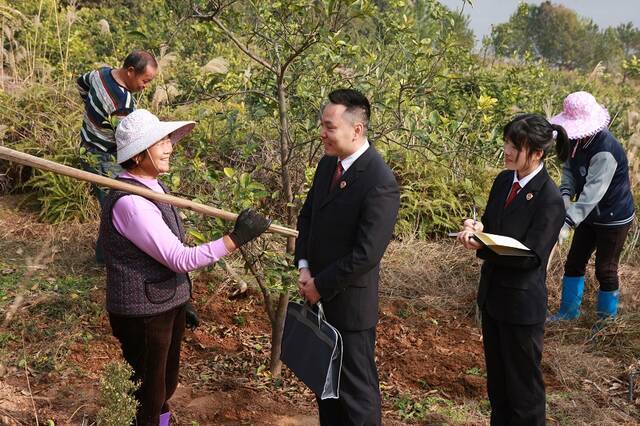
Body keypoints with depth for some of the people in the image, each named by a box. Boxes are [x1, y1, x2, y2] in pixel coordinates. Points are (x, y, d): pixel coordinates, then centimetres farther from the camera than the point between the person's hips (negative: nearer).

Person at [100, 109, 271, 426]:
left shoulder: (152, 186, 5)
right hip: (144, 315, -9)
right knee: (147, 397, 9)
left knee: (166, 385, 25)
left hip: (167, 305, 9)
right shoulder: (129, 202, -26)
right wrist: (236, 238, -32)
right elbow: (181, 259, -28)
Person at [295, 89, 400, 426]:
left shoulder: (380, 182, -22)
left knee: (356, 386, 6)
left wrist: (321, 285, -14)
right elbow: (307, 217, 13)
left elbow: (366, 254, -23)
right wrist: (304, 268, -1)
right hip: (317, 295, 8)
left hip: (349, 301, -8)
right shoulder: (327, 163, 4)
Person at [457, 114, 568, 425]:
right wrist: (477, 228, -14)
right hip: (492, 294, 7)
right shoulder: (504, 180, 1)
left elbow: (530, 257, -23)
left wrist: (481, 247, -30)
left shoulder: (549, 199, -21)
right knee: (496, 376, 23)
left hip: (521, 303, -7)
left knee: (523, 380, 10)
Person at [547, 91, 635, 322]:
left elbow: (592, 192, -38)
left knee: (605, 270, 7)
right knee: (574, 262, 15)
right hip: (591, 215, 8)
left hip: (614, 218, -8)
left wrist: (568, 223, -44)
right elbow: (569, 169, 0)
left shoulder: (605, 151, -33)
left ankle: (607, 318, 28)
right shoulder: (578, 140, -8)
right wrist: (565, 194, -21)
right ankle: (569, 310, 32)